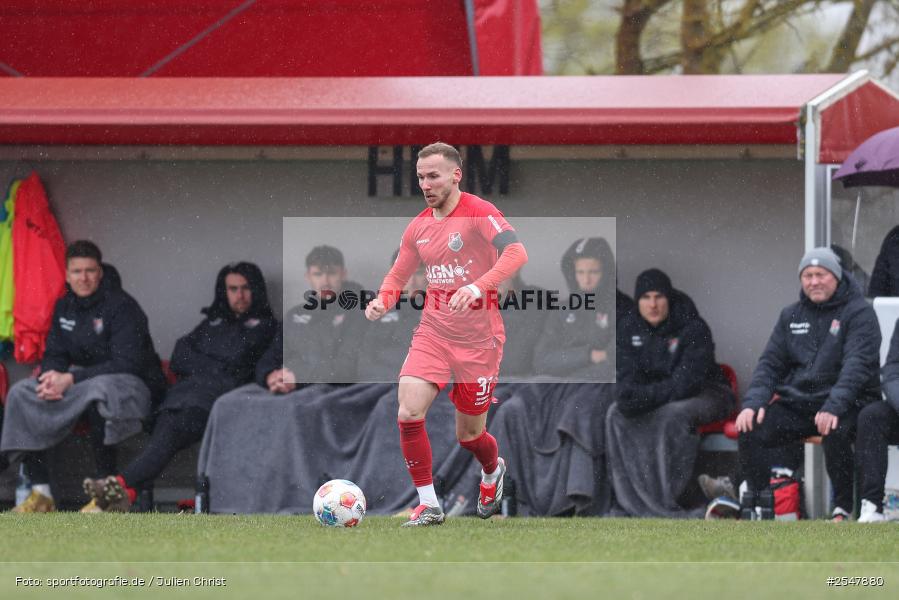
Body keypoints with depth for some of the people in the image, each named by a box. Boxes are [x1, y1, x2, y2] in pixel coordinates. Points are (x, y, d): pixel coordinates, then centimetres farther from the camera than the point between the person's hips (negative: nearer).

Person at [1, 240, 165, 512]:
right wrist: (51, 377, -15)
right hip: (82, 383, 8)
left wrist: (71, 379, -26)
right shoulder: (64, 307, 9)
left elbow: (127, 364, -23)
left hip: (135, 385, -8)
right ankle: (41, 493, -10)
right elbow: (54, 354, 12)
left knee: (98, 390, -41)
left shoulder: (122, 306, -14)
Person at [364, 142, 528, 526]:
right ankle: (428, 505, -5)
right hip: (433, 332, 4)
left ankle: (493, 471, 43)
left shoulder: (479, 213, -13)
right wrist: (383, 300, -3)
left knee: (469, 433, 6)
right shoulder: (418, 227, 7)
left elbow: (516, 253, -28)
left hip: (478, 338, -4)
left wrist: (478, 286, -42)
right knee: (408, 413, -17)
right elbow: (399, 274, 20)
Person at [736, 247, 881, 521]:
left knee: (834, 433, -37)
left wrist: (833, 408, -31)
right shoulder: (790, 316, 15)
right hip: (796, 403, 5)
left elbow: (857, 365, -17)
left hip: (846, 405, -5)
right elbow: (770, 363, 13)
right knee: (749, 429, -17)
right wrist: (753, 403, -7)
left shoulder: (859, 313, -4)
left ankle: (844, 508, -19)